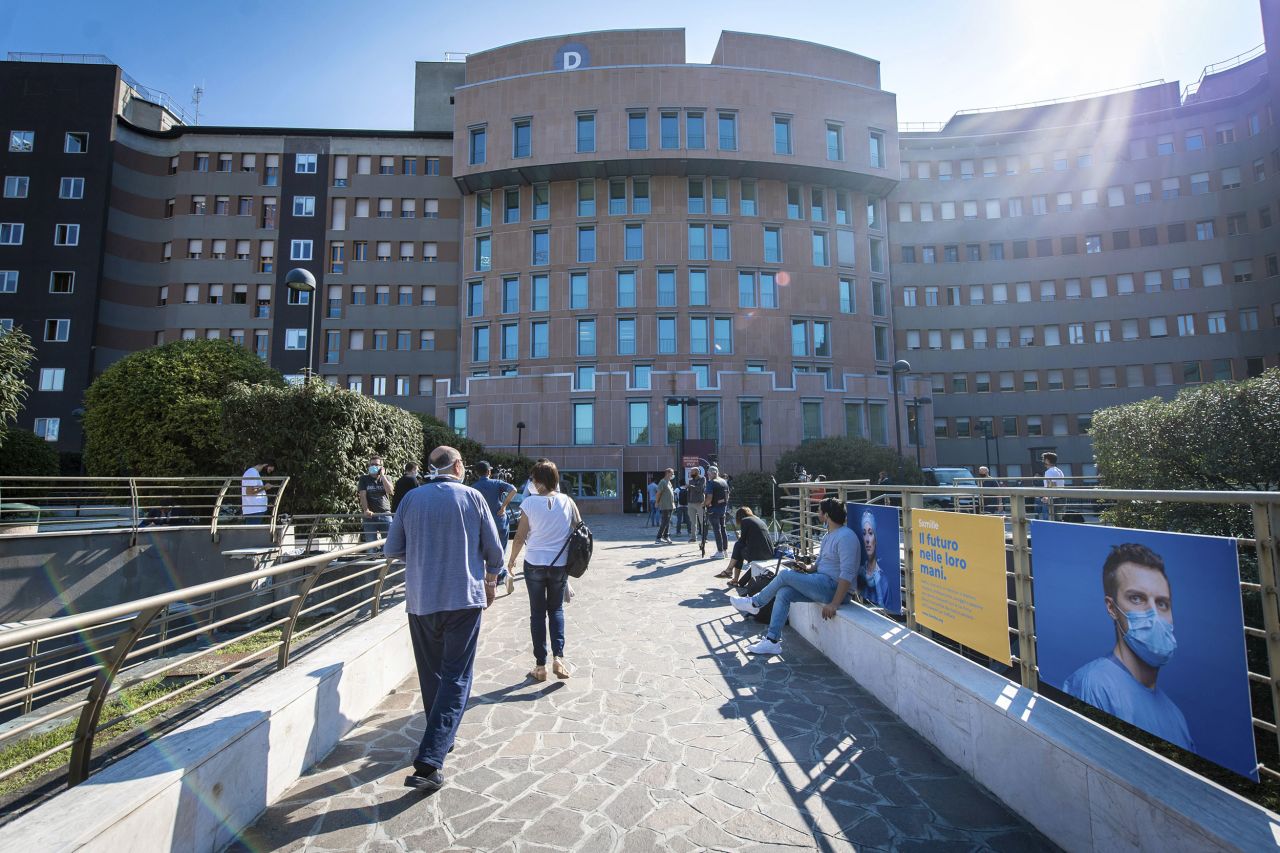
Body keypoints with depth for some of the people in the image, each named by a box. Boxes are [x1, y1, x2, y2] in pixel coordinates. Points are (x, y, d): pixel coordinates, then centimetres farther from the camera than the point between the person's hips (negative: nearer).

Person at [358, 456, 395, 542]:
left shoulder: (386, 478, 13)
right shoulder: (364, 479, 10)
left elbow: (390, 491, -7)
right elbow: (362, 495, -2)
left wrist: (382, 475, -4)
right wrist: (366, 510, -16)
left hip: (385, 514, 1)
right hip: (369, 515, 0)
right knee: (370, 542, 0)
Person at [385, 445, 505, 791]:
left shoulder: (411, 499, 1)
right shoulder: (471, 497, -4)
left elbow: (393, 549, 6)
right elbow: (494, 551, 0)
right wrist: (490, 582, 17)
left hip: (421, 601, 3)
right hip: (464, 598, -3)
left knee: (431, 674, 20)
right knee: (456, 678, 2)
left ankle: (441, 739, 35)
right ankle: (429, 761, -6)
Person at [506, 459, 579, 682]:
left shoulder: (529, 503, -11)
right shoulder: (567, 501, -6)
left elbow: (520, 537, -7)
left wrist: (511, 560, 10)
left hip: (534, 564, -1)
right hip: (560, 564, 2)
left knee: (537, 613, 12)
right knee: (556, 609, 18)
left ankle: (540, 666, 16)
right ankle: (558, 657, 3)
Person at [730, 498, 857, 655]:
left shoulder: (846, 536, -18)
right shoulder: (828, 536, 15)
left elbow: (847, 574, -25)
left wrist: (835, 603, -27)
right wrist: (807, 569, 3)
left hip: (833, 588, -9)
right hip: (822, 584, 9)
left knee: (786, 574, -14)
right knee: (783, 593, -8)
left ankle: (755, 603, 7)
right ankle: (772, 641, -7)